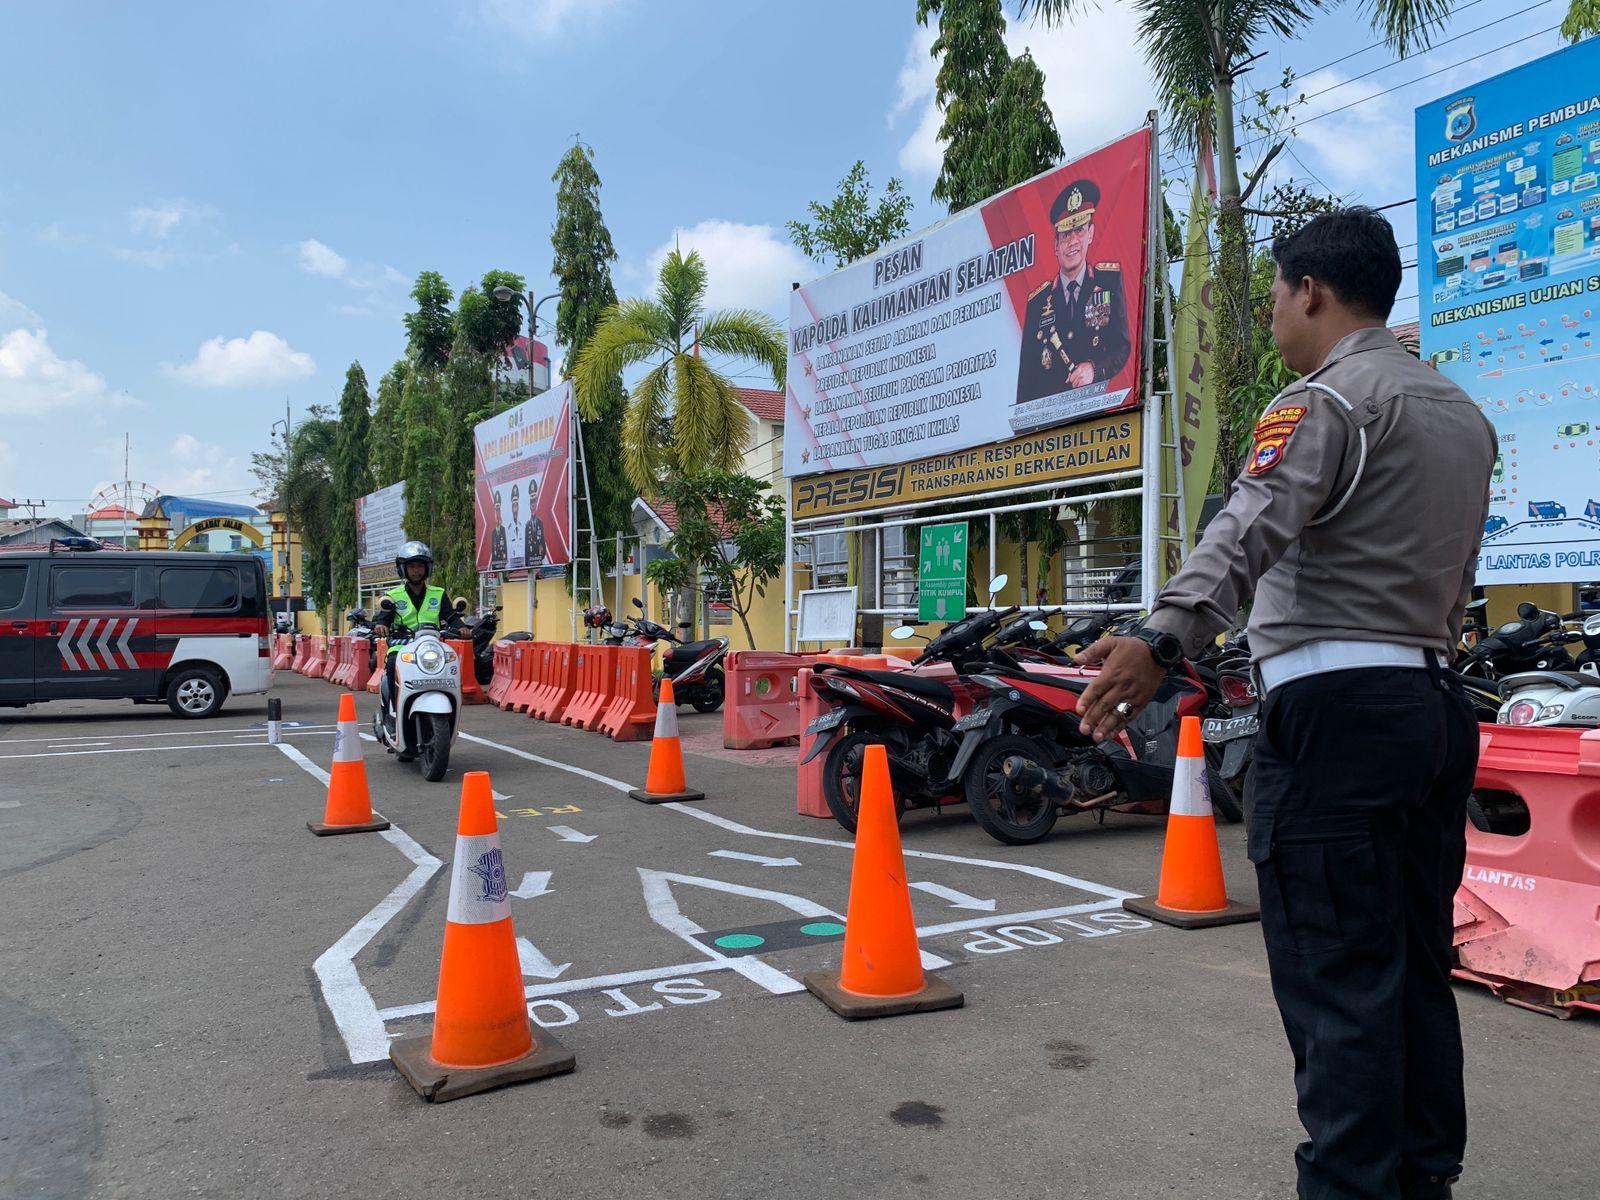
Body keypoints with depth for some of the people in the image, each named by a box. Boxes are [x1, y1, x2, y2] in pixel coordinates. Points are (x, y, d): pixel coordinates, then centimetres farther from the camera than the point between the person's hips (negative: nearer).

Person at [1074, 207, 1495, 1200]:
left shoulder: (1326, 401, -9)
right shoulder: (1464, 414, 21)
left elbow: (1252, 530, -28)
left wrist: (1163, 641, -39)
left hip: (1336, 706, -9)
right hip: (1437, 701, 9)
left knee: (1336, 978, -5)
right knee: (1416, 964, 16)